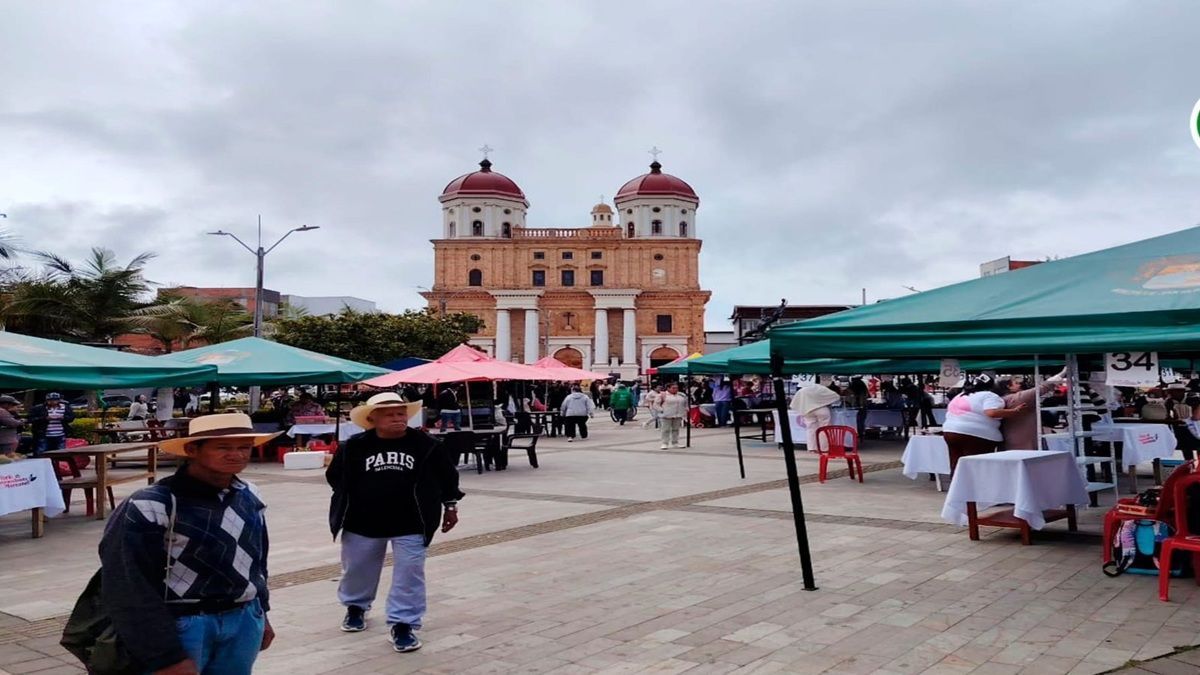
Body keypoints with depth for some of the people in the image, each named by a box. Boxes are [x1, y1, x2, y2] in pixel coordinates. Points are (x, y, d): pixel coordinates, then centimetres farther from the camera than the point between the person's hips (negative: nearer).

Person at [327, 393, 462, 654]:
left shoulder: (425, 444, -6)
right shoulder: (354, 447, -6)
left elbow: (447, 475, 5)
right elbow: (335, 476, 6)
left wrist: (450, 505, 8)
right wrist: (348, 505, 4)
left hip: (410, 524, -1)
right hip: (363, 523, 1)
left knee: (409, 573, -4)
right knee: (357, 569, 18)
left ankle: (403, 624, 8)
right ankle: (355, 606, 45)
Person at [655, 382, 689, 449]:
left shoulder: (681, 395, 11)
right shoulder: (663, 395, -3)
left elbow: (685, 403, 25)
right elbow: (656, 403, -3)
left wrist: (685, 409, 12)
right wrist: (661, 410, -14)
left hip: (678, 416, 5)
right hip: (666, 416, -5)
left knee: (676, 429, 9)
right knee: (666, 430, -5)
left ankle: (675, 443, 17)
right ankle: (665, 443, -1)